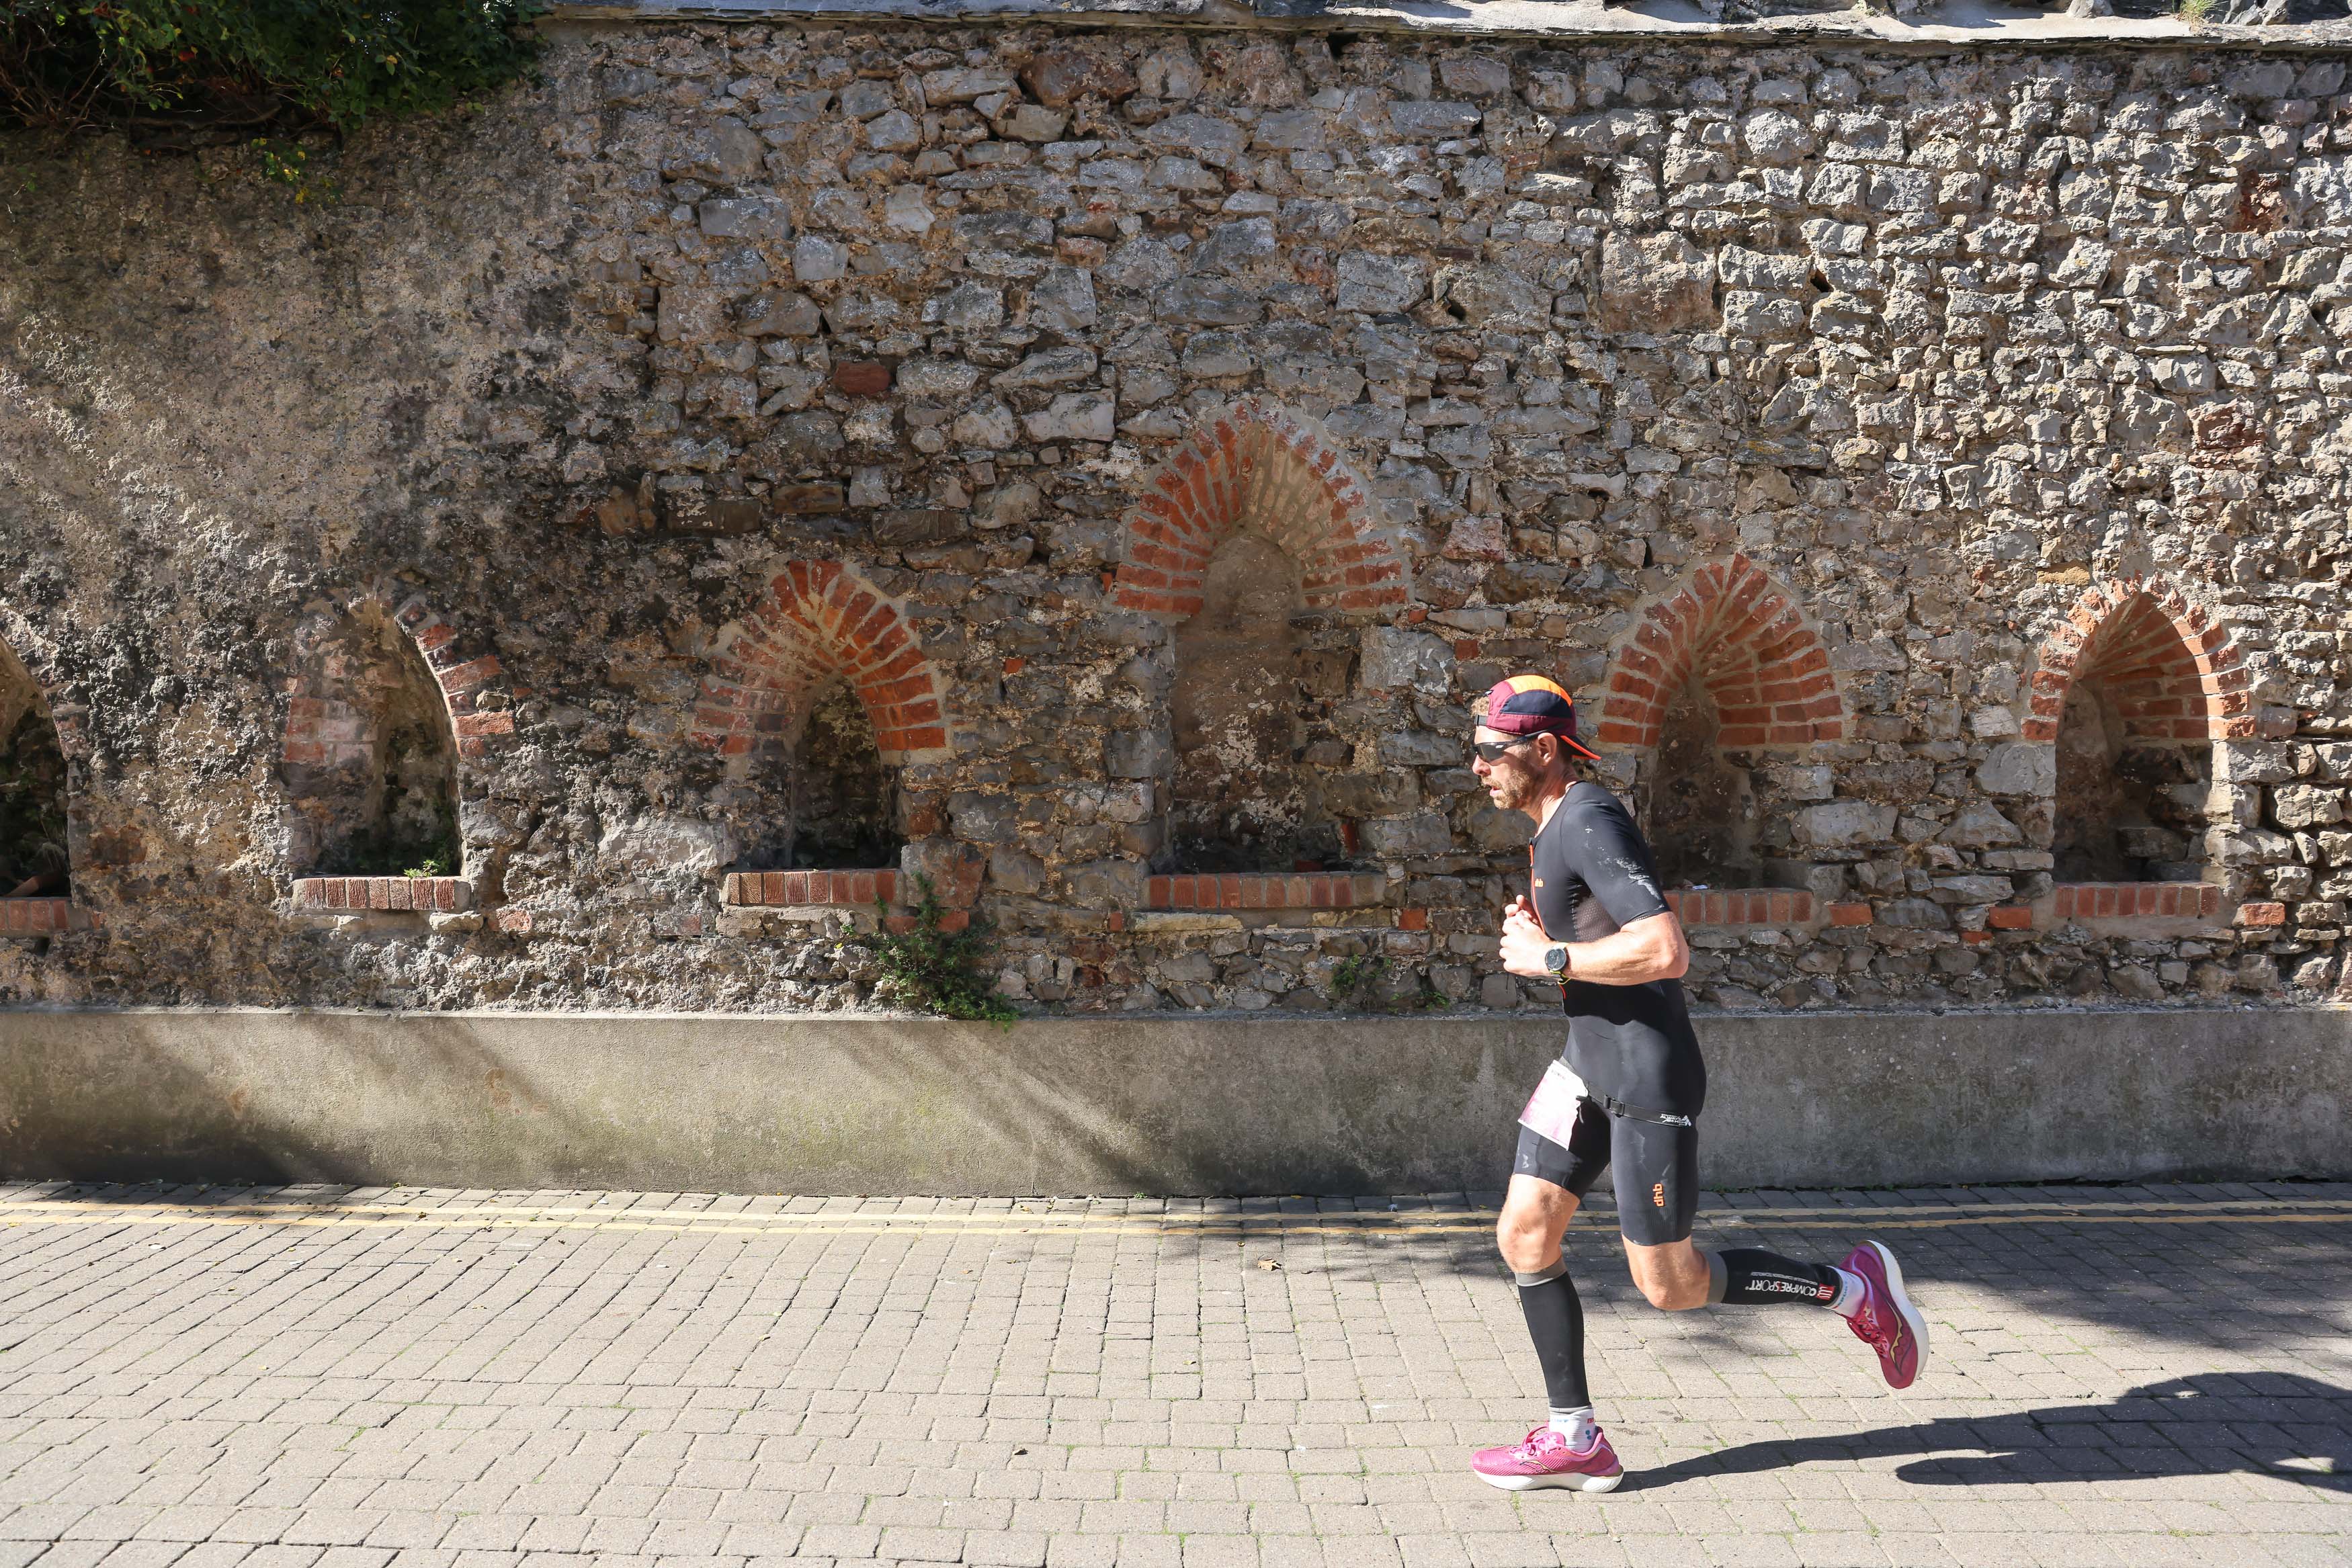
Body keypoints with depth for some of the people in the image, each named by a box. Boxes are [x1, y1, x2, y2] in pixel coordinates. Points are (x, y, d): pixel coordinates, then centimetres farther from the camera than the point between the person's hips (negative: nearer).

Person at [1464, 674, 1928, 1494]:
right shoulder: (1554, 825, 12)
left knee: (1670, 1285, 0)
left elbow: (1666, 952, -30)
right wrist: (1537, 931, 7)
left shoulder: (1590, 823, -20)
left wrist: (1548, 959, -20)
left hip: (1648, 1077, -10)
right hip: (1588, 1063, 10)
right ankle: (1575, 1439, 16)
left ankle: (1852, 1289, 20)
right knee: (1524, 1236, 5)